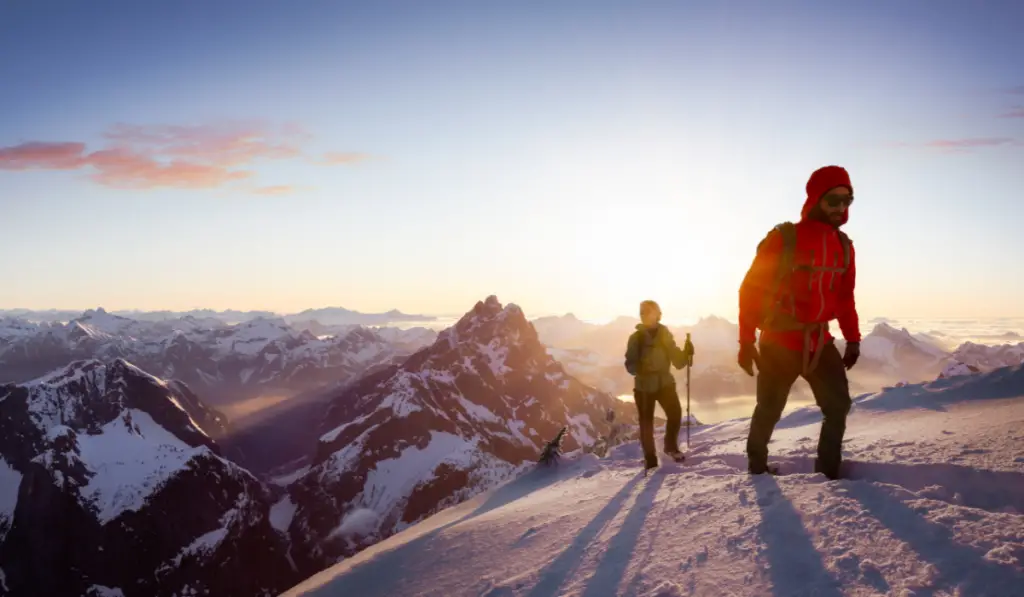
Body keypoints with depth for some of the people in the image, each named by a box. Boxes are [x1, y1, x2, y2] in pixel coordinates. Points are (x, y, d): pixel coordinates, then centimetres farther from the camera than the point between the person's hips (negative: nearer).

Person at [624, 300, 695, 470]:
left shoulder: (665, 335, 0)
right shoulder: (636, 338, -7)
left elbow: (678, 361, -1)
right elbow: (630, 365, -9)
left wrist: (686, 353, -21)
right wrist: (640, 368, -31)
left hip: (665, 382, 2)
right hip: (644, 386, -2)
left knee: (675, 414, -8)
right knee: (646, 421, 2)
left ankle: (671, 446, 18)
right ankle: (649, 457, 16)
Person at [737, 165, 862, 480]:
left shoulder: (843, 245, 5)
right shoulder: (784, 238, -11)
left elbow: (845, 297, 15)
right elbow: (751, 290, -10)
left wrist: (852, 338, 10)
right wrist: (746, 341, -12)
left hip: (820, 342, 5)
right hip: (779, 342, -5)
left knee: (838, 406, 5)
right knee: (769, 411, 8)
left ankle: (828, 471, 18)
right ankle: (758, 467, 29)